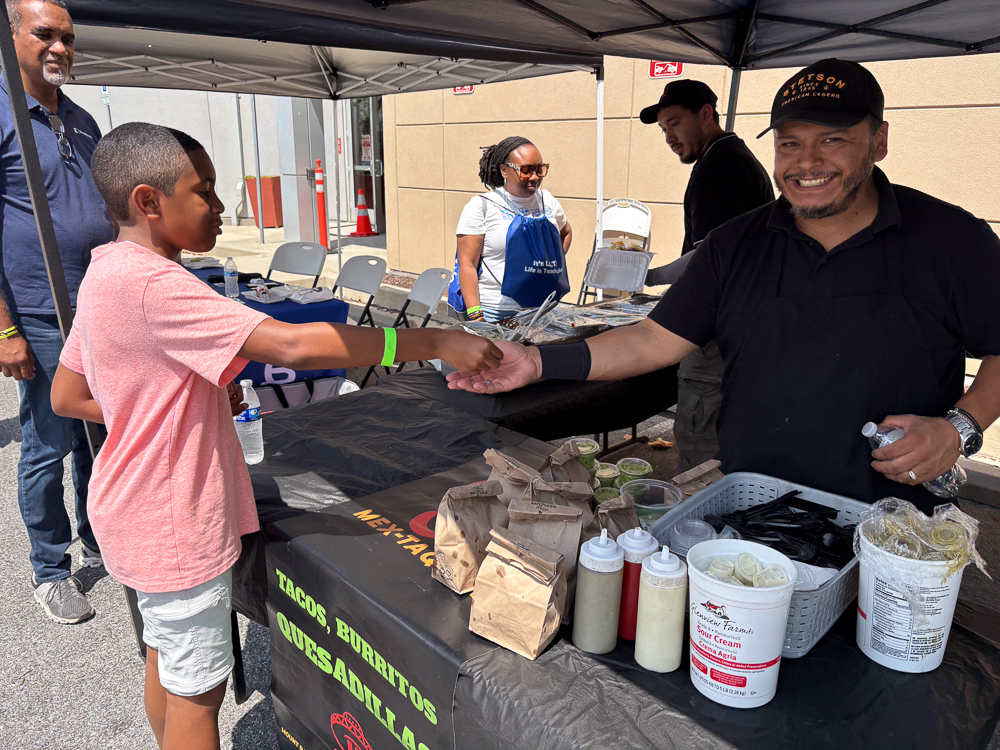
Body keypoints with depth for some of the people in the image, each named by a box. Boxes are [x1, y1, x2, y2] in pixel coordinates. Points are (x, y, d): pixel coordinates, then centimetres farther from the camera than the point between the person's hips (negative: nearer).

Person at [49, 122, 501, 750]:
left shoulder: (108, 271, 4)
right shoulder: (153, 285, -28)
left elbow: (67, 397, 12)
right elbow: (293, 345, -37)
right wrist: (437, 342, -35)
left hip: (143, 508, 10)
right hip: (176, 523, -10)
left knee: (166, 659, 27)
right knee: (198, 687, 9)